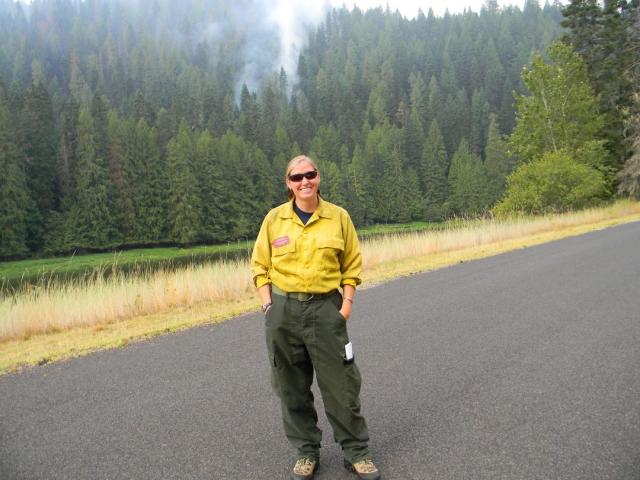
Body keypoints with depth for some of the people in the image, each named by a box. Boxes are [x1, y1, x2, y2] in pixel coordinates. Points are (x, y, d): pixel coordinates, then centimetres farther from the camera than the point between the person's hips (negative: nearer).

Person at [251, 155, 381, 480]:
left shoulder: (338, 217, 2)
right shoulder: (274, 218, 2)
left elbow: (352, 264, 7)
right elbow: (260, 266, 7)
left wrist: (347, 302, -2)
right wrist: (267, 303, -3)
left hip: (326, 307, -1)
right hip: (283, 310, 1)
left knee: (341, 383, 4)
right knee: (292, 387, 10)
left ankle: (356, 452, 22)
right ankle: (306, 452, 28)